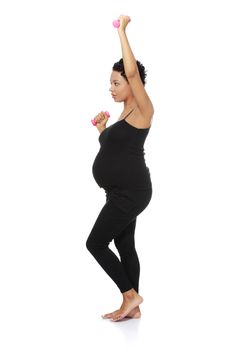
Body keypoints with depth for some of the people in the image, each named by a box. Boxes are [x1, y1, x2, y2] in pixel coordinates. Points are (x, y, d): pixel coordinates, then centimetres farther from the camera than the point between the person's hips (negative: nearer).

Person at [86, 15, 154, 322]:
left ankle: (131, 295, 4)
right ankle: (132, 306, 20)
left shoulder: (143, 110, -11)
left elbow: (132, 70, -25)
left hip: (131, 192, -10)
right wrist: (103, 129, 11)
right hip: (123, 192, 10)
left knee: (96, 243, -6)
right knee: (124, 245, 12)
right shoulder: (126, 115, 16)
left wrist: (122, 30, -18)